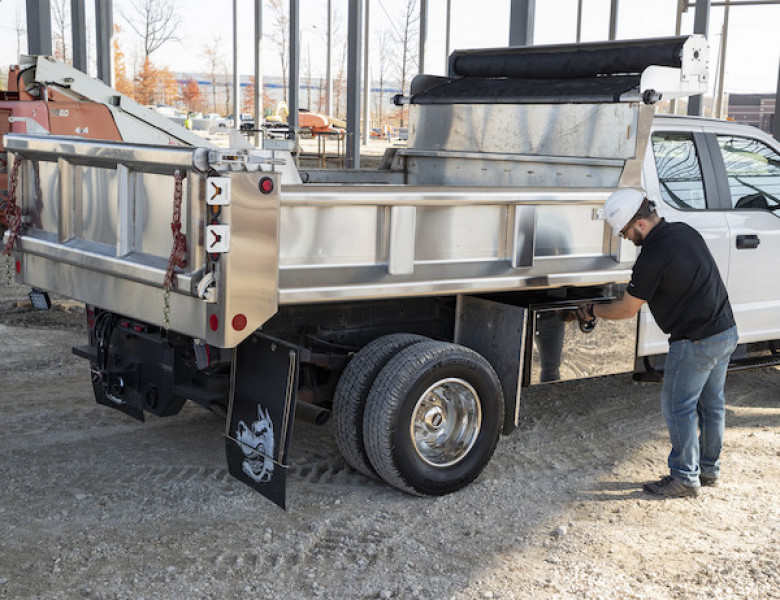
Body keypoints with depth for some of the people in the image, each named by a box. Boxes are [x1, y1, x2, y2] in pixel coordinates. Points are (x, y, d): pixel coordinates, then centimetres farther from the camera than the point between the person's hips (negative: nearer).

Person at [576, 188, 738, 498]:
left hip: (696, 342, -9)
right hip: (727, 330, 9)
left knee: (678, 407, 3)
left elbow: (627, 309, -11)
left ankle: (685, 477, 12)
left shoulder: (653, 258, -22)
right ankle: (709, 469, 30)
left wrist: (593, 311, 4)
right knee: (711, 403, 18)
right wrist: (635, 285, 23)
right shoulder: (684, 231, 4)